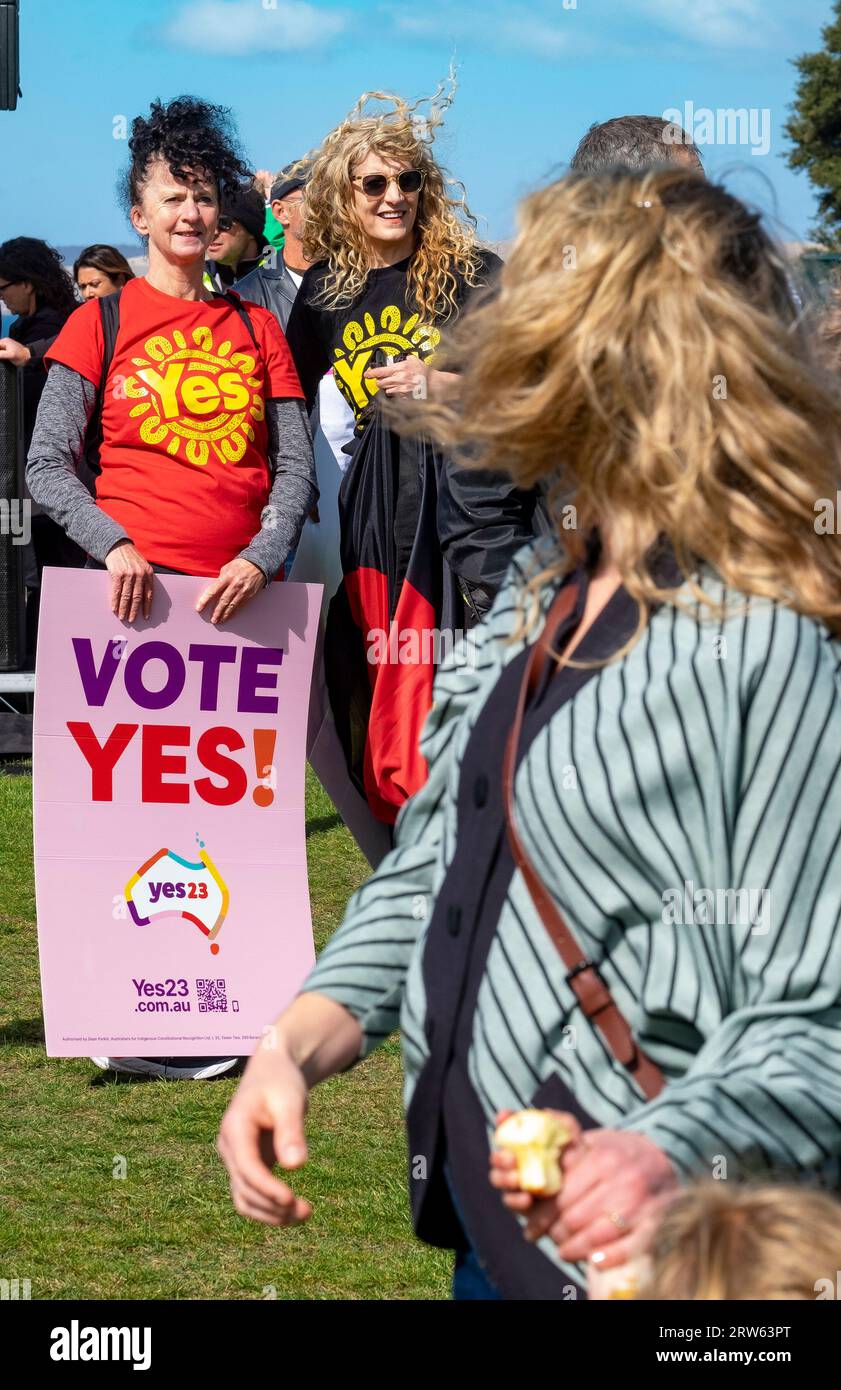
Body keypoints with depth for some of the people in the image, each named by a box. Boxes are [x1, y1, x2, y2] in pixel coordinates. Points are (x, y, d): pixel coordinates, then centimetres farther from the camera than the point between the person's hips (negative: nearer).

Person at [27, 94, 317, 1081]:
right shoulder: (101, 323, 6)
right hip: (140, 596, -3)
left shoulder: (256, 327, 15)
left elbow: (295, 464, 9)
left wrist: (263, 558, -8)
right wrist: (113, 547, -14)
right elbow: (47, 464, 1)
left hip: (241, 598, 3)